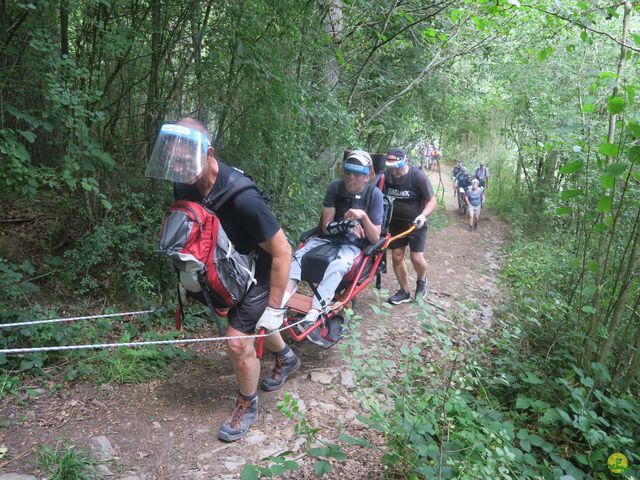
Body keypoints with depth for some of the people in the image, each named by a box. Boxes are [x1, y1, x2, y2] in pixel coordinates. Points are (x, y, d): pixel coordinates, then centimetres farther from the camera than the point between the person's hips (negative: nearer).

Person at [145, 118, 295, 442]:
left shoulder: (242, 197, -38)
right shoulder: (183, 187, -15)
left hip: (259, 271, -7)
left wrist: (274, 308, -23)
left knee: (238, 341, -6)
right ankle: (286, 358, 55)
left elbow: (282, 251, -29)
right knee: (251, 323, 25)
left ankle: (248, 407, 22)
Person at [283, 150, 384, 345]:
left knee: (336, 266, -35)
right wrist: (345, 224, -22)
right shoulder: (334, 187, -5)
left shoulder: (374, 195, -9)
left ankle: (311, 317, -50)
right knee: (299, 255, -26)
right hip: (328, 238, 3)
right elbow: (326, 226, -4)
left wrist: (364, 216, -25)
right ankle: (281, 301, -46)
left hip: (353, 245, -3)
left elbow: (375, 238, -9)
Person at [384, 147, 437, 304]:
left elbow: (432, 201, -15)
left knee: (416, 257, -11)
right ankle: (404, 292, 20)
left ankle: (421, 280, 22)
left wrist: (423, 215, -32)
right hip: (396, 221, 4)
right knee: (396, 256, 2)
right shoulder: (386, 175, -12)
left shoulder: (418, 176, -21)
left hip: (416, 222, -3)